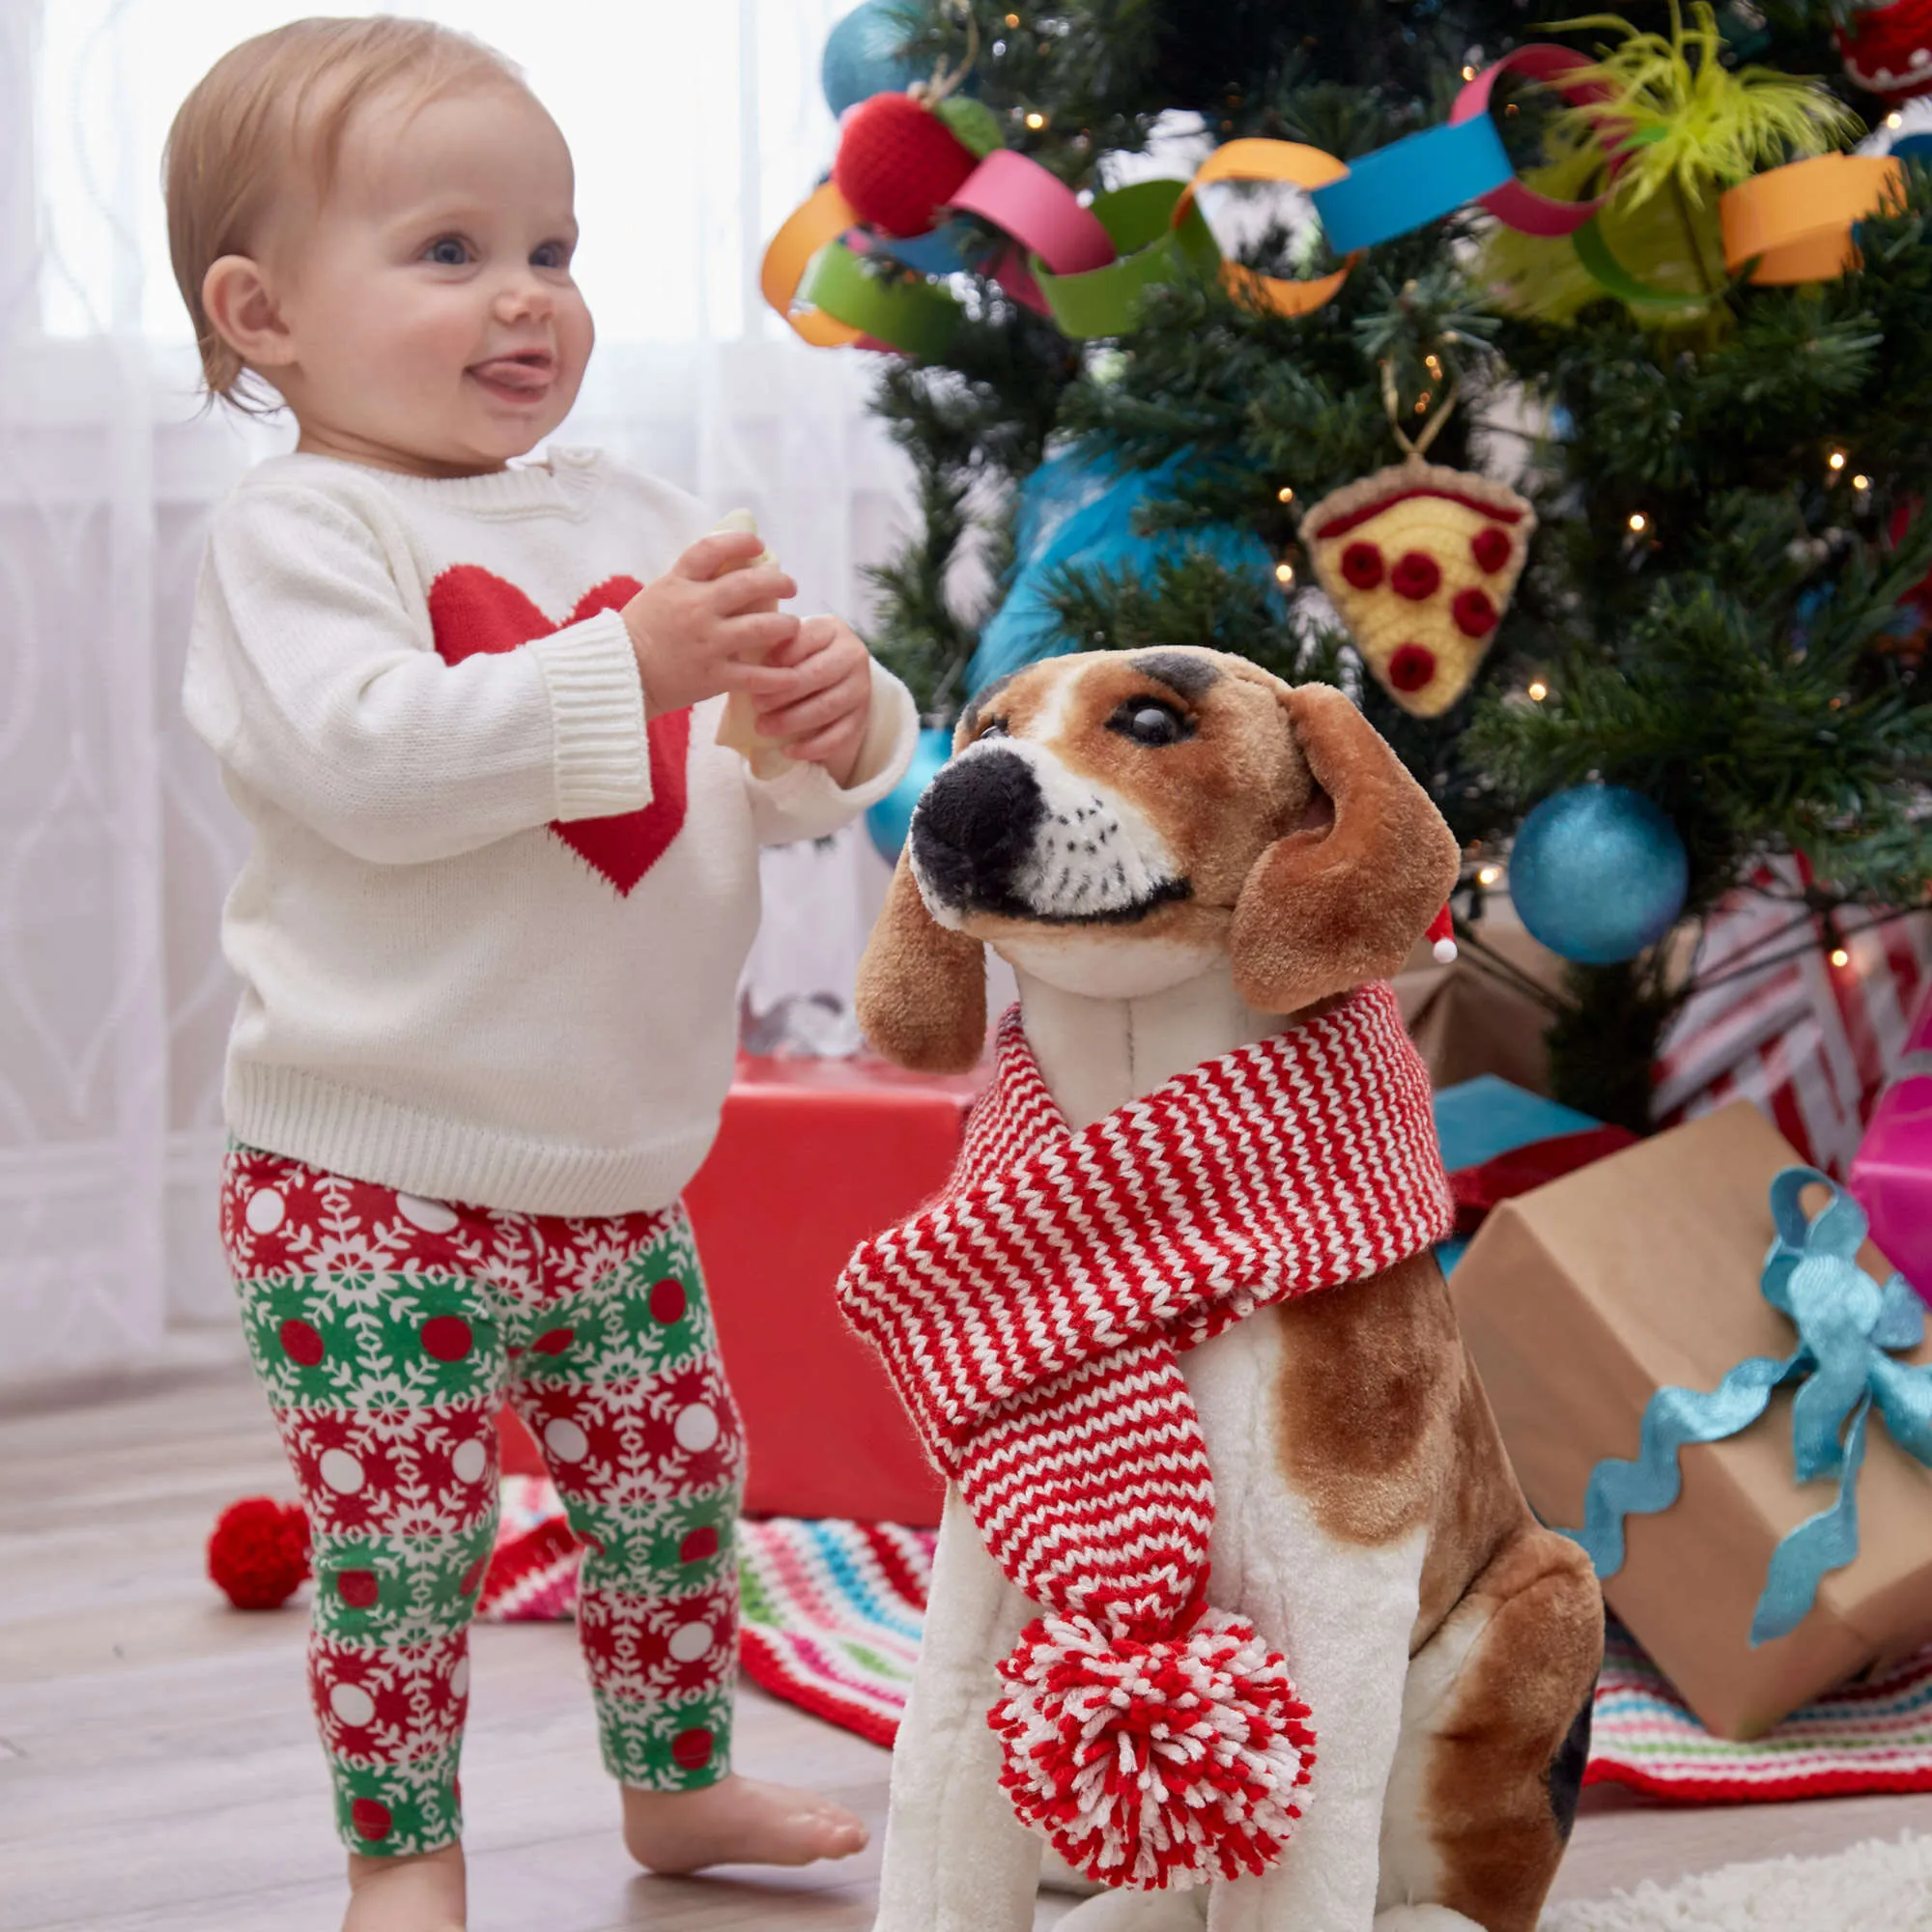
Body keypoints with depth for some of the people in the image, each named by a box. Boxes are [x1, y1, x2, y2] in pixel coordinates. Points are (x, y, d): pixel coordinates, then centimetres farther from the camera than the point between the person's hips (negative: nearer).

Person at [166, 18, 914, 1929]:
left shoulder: (626, 516, 9)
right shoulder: (297, 530, -11)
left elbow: (762, 794, 10)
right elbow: (365, 759, -27)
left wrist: (832, 721, -14)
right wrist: (629, 666, -32)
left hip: (615, 1168, 7)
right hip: (371, 1176, -6)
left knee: (674, 1494, 18)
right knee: (400, 1539, -1)